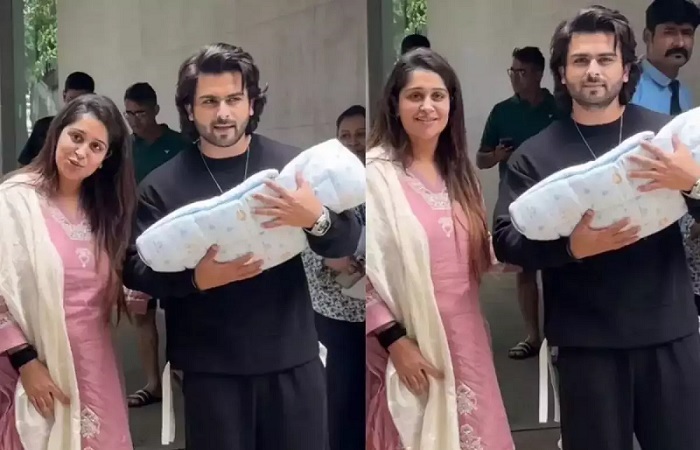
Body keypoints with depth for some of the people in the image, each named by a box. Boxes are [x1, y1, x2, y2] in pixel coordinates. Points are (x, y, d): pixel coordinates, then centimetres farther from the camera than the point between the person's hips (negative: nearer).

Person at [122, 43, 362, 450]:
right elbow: (133, 268, -1)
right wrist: (195, 279, -19)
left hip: (293, 358, 1)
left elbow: (348, 243, 0)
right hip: (211, 366, 0)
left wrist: (317, 218, -22)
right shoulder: (163, 184, 0)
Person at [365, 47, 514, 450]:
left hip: (465, 338, 7)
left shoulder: (457, 171, 11)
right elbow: (367, 271, -15)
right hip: (410, 343, -6)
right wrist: (395, 341, -16)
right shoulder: (376, 174, -12)